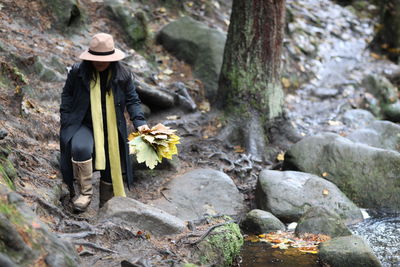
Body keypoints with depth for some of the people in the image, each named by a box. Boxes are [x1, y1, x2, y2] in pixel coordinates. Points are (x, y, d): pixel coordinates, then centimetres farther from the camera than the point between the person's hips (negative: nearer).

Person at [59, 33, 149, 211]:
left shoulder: (122, 75, -3)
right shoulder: (78, 71, -6)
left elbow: (132, 100, 4)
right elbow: (67, 95, 5)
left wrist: (139, 121, -9)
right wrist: (65, 121, -3)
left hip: (112, 130, 2)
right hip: (84, 125, -2)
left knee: (112, 166, 6)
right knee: (80, 149, -34)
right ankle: (85, 192, -16)